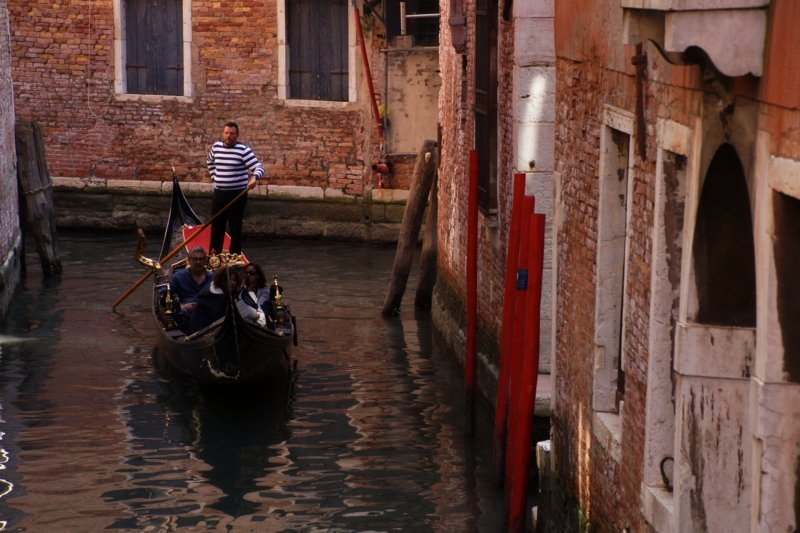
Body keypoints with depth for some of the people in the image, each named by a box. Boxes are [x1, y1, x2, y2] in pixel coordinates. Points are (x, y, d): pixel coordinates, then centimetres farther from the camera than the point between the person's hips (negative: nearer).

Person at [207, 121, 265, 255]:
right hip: (219, 193, 5)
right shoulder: (216, 147, 5)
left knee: (235, 227, 1)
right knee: (216, 226, 11)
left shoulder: (243, 150, -12)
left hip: (237, 194, -5)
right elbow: (210, 163, 27)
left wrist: (254, 178, -39)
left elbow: (259, 167, -18)